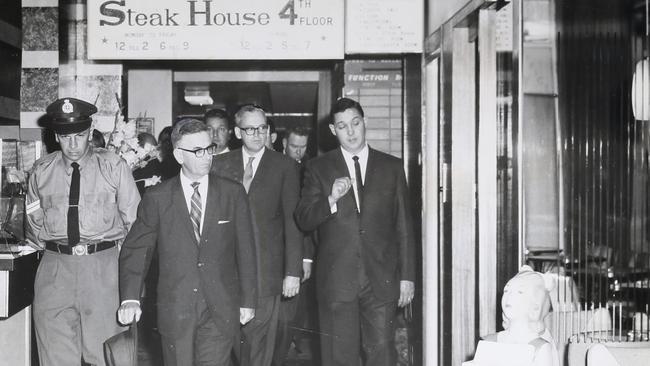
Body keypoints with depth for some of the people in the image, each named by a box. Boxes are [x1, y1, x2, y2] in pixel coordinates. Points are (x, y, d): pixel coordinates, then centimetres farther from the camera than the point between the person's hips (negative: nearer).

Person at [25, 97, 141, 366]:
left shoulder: (113, 166, 0)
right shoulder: (42, 170, 8)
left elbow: (133, 215, 4)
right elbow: (33, 218, 19)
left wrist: (117, 248, 3)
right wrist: (50, 245, 10)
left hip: (103, 266, -2)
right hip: (54, 267, 2)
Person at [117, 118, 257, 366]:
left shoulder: (233, 193, 3)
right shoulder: (157, 198, 0)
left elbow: (245, 250, 6)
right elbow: (135, 248, 1)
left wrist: (248, 300, 6)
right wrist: (130, 298, -12)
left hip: (221, 311, 0)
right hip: (175, 310, 0)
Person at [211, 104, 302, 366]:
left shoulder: (284, 167, 2)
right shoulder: (219, 164, 7)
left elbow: (292, 221, -1)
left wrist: (293, 271, -7)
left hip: (266, 269, -1)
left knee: (259, 340, 2)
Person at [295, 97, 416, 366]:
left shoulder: (391, 167, 8)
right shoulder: (318, 168, 6)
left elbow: (403, 225, 8)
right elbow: (303, 221, 1)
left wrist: (407, 275, 5)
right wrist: (331, 199, -17)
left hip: (382, 279, 1)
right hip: (336, 280, 0)